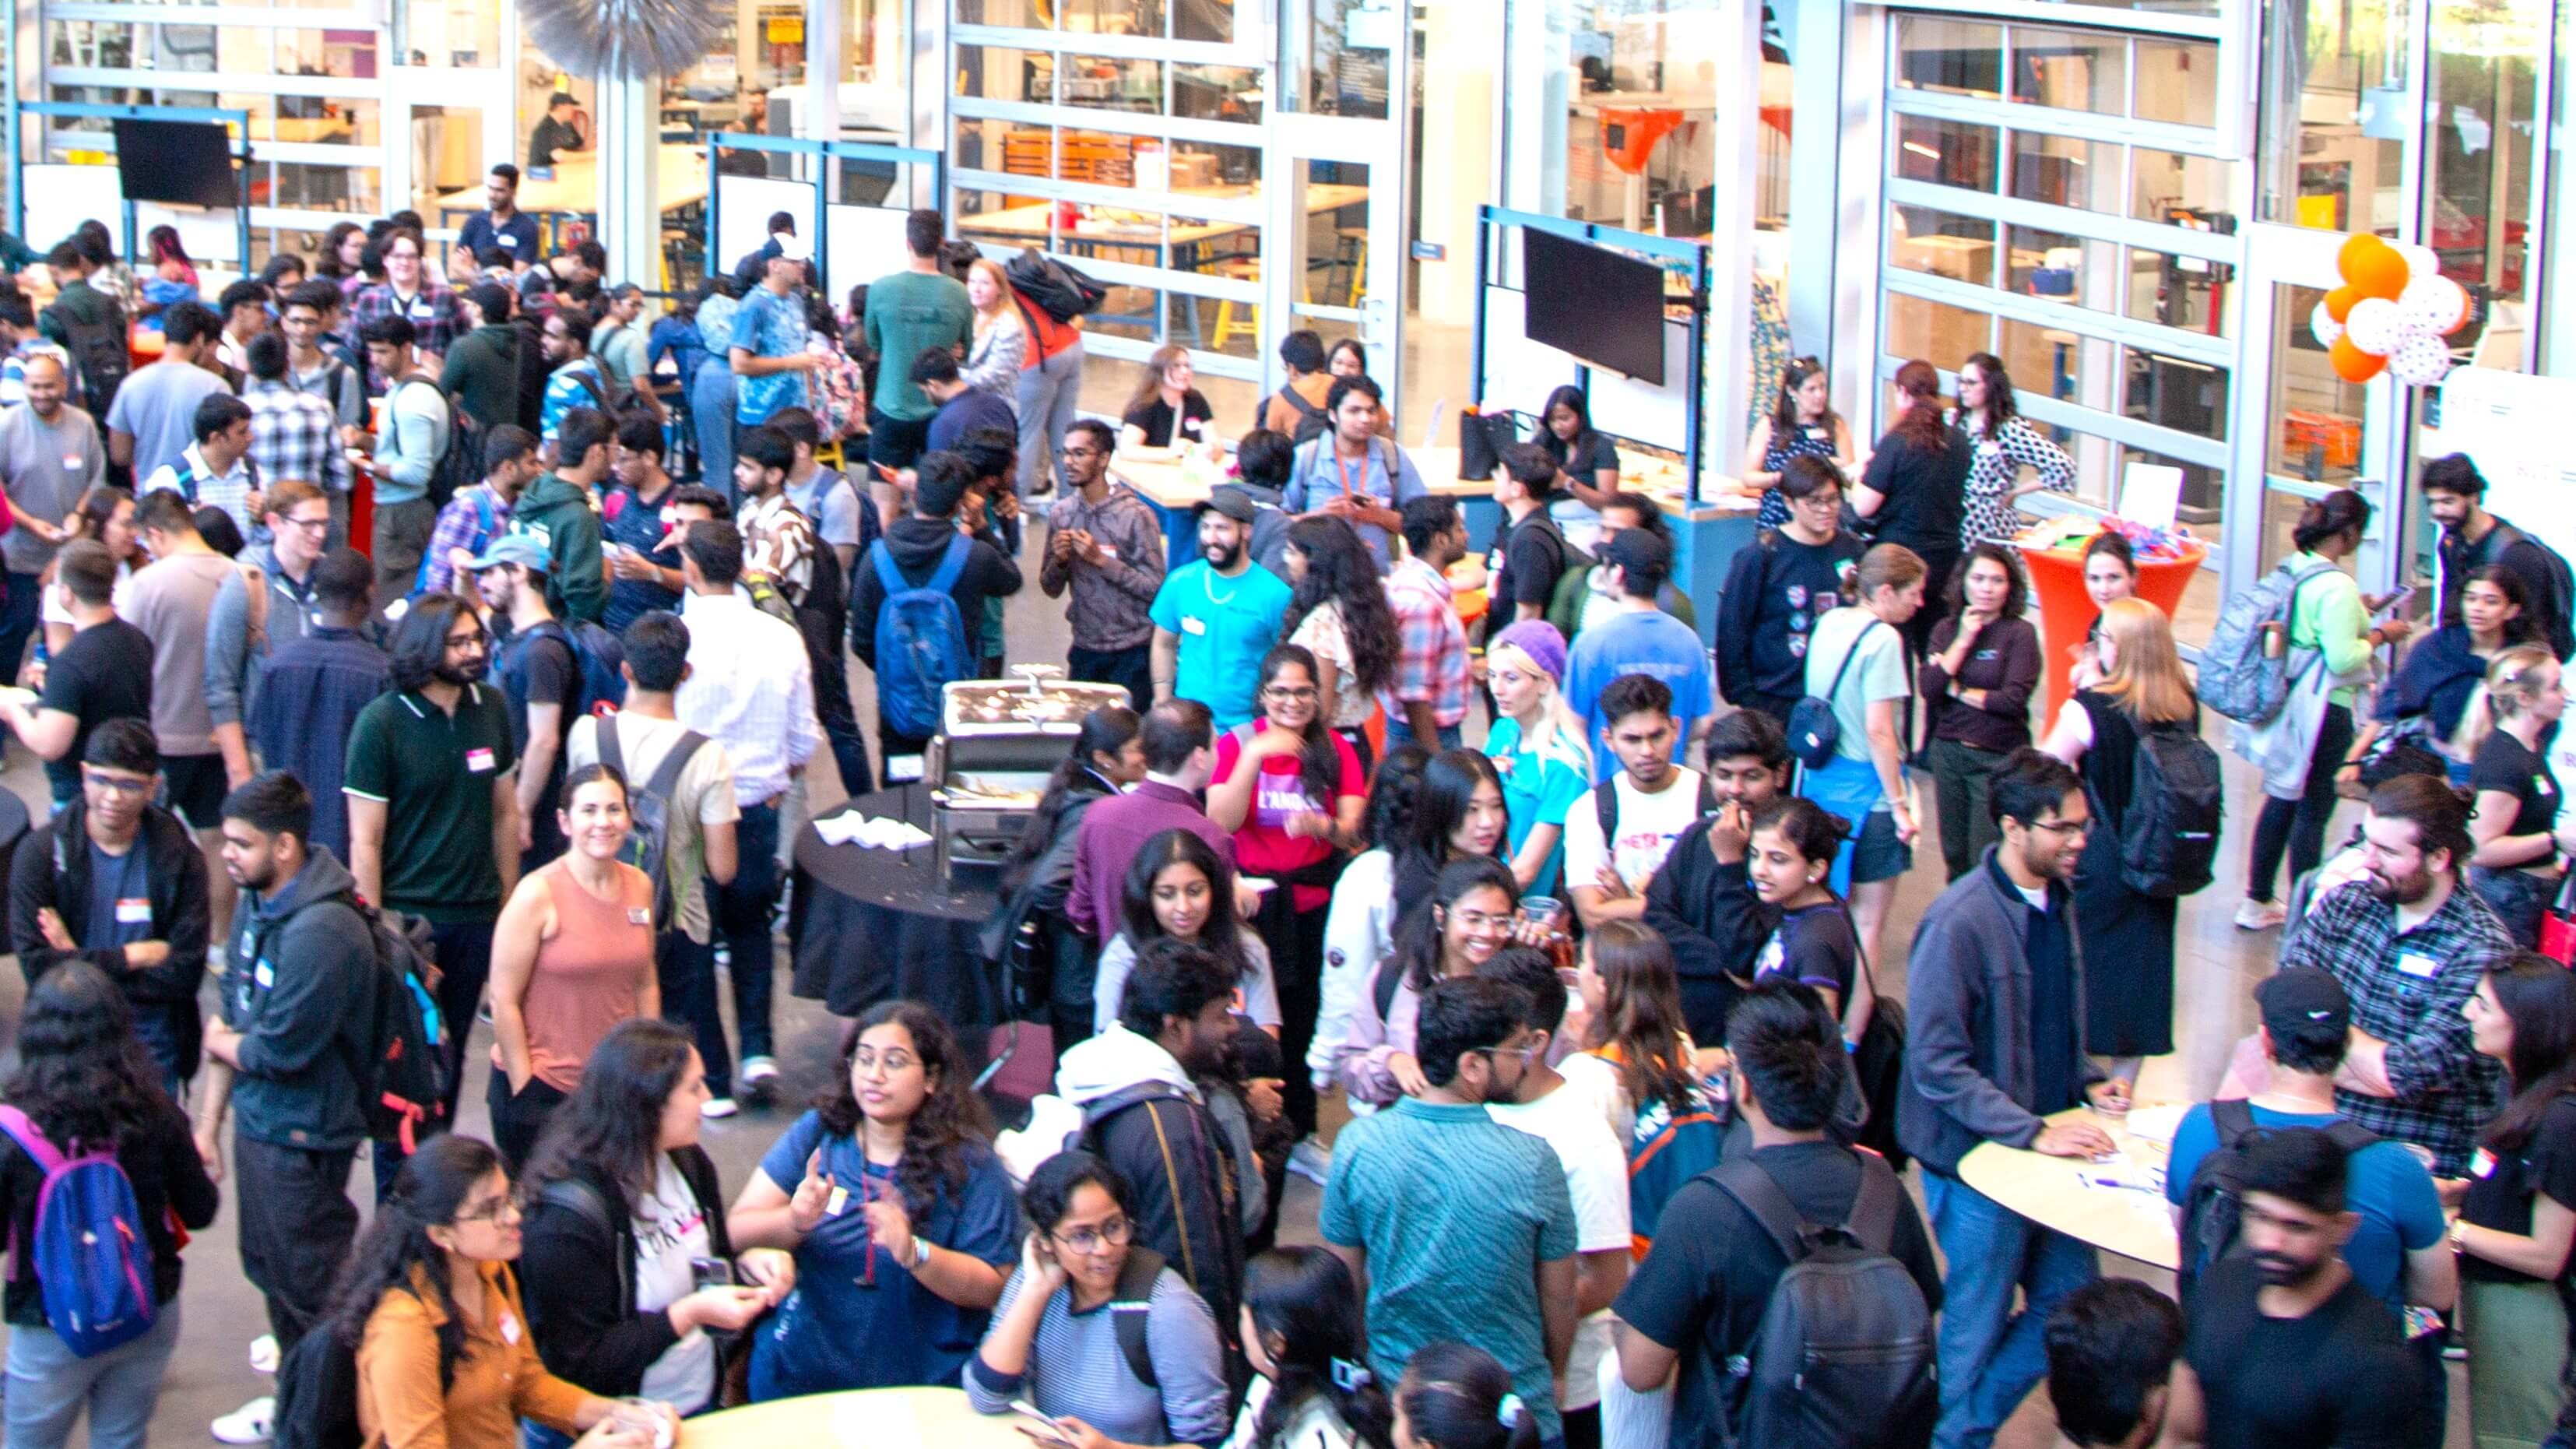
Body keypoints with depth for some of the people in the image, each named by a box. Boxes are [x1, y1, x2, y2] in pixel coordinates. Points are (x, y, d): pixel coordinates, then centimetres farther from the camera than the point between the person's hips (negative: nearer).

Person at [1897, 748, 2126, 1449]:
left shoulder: (2057, 903, 4)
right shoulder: (1959, 922, -22)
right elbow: (1937, 1066, -22)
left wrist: (2087, 1080, 1)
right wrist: (2034, 1133, -24)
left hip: (2045, 1144, 8)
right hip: (1975, 1157, -8)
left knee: (2072, 1301, 14)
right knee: (1979, 1328, 7)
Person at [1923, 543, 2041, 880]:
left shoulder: (2020, 633, -9)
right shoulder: (1945, 630, 5)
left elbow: (2013, 700, -17)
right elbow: (1927, 688, -8)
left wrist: (1957, 690, -8)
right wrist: (1963, 640, -11)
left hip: (1997, 757, -5)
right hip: (1948, 751, 5)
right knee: (1955, 858, 14)